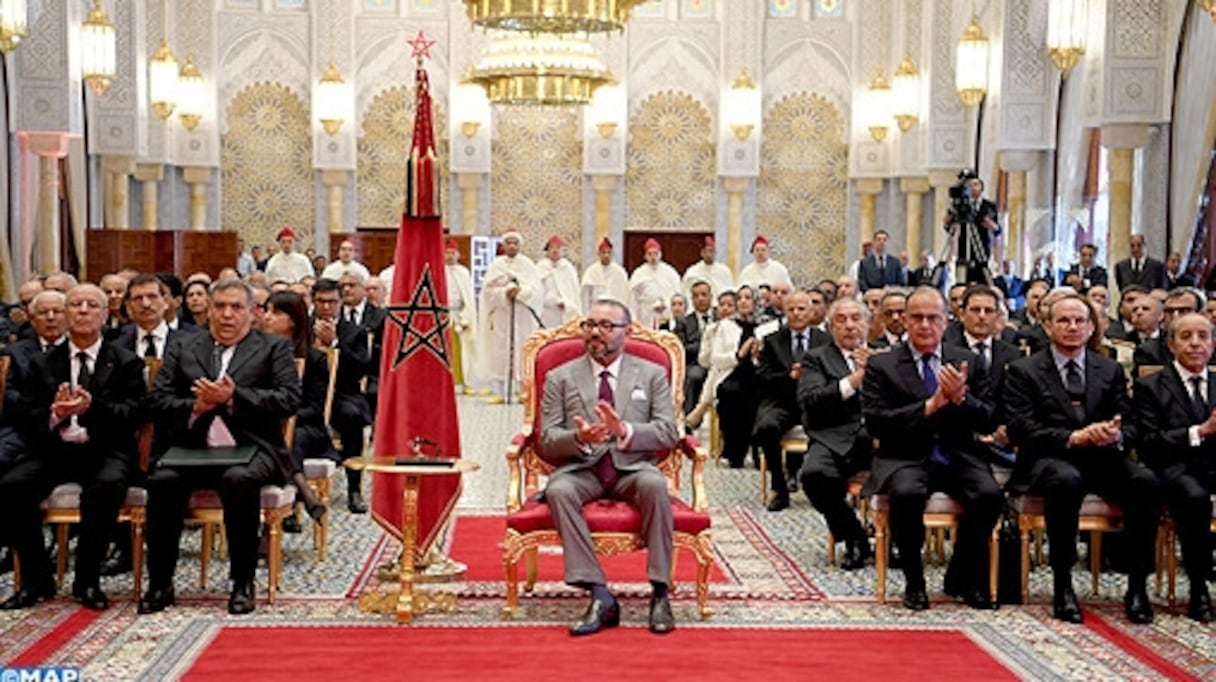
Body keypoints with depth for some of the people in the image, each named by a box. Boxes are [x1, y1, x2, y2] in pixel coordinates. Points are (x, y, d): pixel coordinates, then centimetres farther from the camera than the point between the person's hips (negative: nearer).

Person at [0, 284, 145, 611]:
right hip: (54, 450, 3)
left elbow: (133, 414, -4)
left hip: (105, 451, -2)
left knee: (108, 485, -35)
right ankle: (37, 579, -8)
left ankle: (87, 580, -18)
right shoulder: (42, 364, 16)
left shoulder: (125, 363, 10)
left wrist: (93, 407, -23)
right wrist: (54, 415, -18)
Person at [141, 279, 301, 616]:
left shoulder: (274, 348, 13)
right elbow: (157, 402, 11)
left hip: (249, 448, -2)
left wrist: (234, 397, -14)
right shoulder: (182, 349, 20)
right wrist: (195, 407, -10)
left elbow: (289, 399, -2)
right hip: (193, 448, 3)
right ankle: (159, 584, -13)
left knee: (239, 480, -34)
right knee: (162, 481, -27)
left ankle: (243, 584, -20)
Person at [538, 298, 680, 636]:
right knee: (558, 490, -33)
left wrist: (625, 431, -18)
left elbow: (669, 432, 1)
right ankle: (600, 596, -31)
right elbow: (546, 442, 4)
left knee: (655, 485, -34)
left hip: (632, 467, 0)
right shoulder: (560, 377, 12)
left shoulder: (652, 375, 13)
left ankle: (660, 593, -25)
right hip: (580, 468, 0)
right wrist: (579, 438, -19)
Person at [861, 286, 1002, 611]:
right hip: (905, 458, -3)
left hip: (958, 456, 3)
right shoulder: (881, 365, 4)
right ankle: (914, 582, -9)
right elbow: (875, 422, -9)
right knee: (907, 493, -35)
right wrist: (930, 406, -17)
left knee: (990, 494, -26)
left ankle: (962, 578, 0)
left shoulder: (968, 362, 12)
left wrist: (960, 399, -14)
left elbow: (989, 422, 6)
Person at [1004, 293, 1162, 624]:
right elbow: (1021, 430, -6)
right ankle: (1062, 586, -26)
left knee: (1147, 481, -26)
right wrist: (1073, 438, -19)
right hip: (1048, 460, -4)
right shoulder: (1023, 371, 5)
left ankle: (1137, 586, -16)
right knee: (1067, 480, -38)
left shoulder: (1110, 371, 18)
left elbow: (1129, 426, 11)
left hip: (1101, 460, 4)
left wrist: (1115, 435, -14)